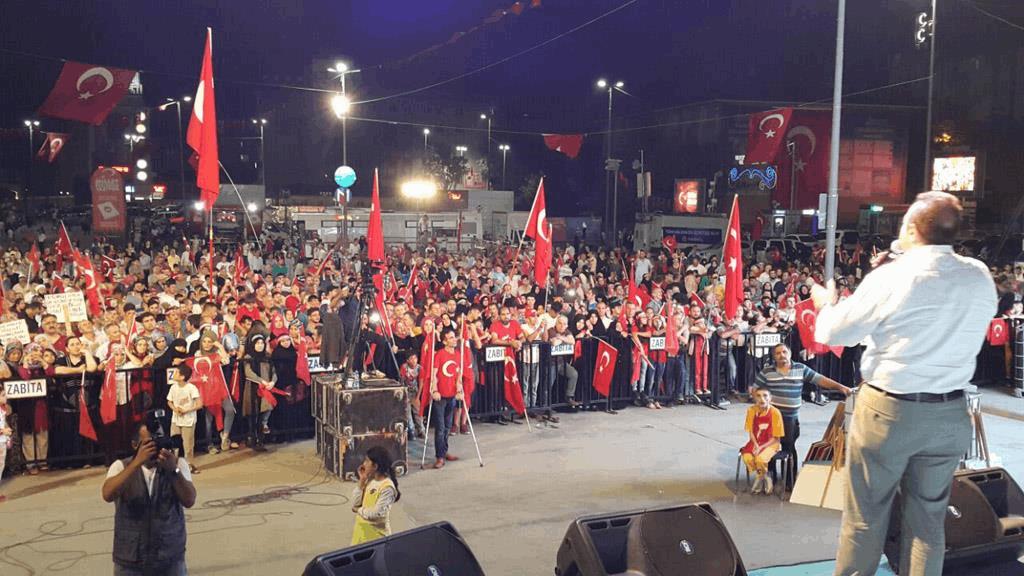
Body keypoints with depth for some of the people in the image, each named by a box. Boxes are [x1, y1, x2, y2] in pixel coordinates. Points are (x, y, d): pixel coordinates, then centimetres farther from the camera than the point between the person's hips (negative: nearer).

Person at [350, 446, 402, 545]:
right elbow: (356, 502, 3)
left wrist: (358, 510, -8)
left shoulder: (387, 487, -22)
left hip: (376, 534, -8)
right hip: (362, 530, 8)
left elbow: (376, 513, -24)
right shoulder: (370, 480, 3)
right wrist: (362, 480, -6)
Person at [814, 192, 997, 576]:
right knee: (928, 518, 15)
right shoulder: (981, 279, -2)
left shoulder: (891, 277, -15)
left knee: (865, 516, 9)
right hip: (951, 414, 4)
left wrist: (826, 303, 15)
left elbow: (834, 333, -7)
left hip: (888, 410, -4)